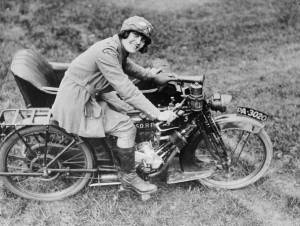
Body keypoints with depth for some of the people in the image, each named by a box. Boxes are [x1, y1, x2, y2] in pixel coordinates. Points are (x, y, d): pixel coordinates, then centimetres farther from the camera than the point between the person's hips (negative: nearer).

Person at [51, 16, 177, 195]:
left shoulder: (119, 49, 3)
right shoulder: (107, 52, -27)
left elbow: (127, 67, 26)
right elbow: (127, 91, -31)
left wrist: (152, 75, 18)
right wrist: (157, 114, -29)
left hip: (89, 95, 10)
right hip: (76, 104, -10)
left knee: (130, 111, 18)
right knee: (127, 128, -13)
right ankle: (128, 177, 5)